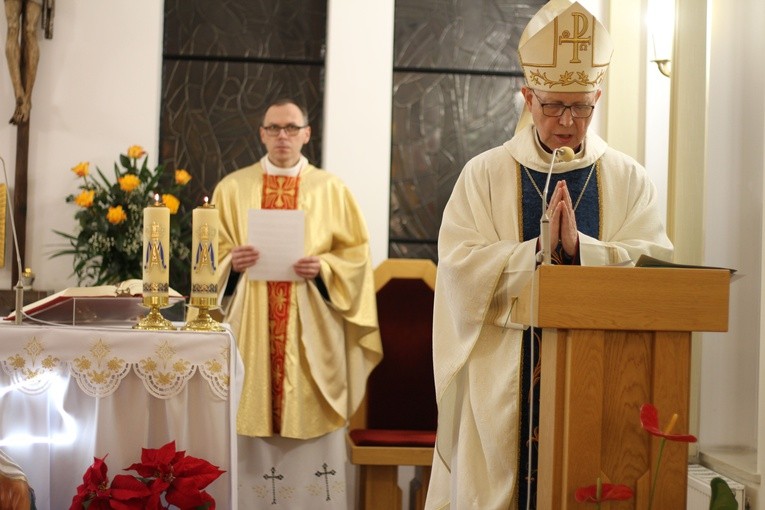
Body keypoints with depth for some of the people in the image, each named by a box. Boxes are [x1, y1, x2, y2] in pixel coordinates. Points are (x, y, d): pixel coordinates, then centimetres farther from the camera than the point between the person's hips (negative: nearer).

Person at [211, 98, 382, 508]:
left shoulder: (331, 189, 6)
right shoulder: (233, 187, 9)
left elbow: (356, 255, 5)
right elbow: (211, 251, 10)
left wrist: (323, 268, -13)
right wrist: (232, 259, -11)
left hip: (312, 326, -1)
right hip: (252, 323, 1)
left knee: (311, 421, -1)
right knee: (252, 418, -1)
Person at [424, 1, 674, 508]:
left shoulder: (629, 179, 6)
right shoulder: (485, 174, 2)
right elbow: (460, 267, -9)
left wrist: (579, 246, -20)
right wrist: (540, 249, -20)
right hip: (503, 376, -1)